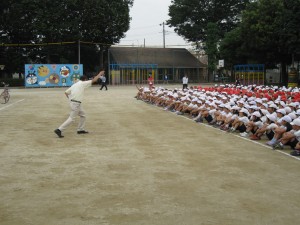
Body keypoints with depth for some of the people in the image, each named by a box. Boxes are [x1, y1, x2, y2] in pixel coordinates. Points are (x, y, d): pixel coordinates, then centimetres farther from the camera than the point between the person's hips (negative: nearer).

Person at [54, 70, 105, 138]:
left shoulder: (75, 84, 14)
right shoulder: (82, 83, -7)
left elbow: (66, 92, 11)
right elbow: (93, 80, -6)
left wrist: (70, 99, 14)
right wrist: (99, 74, 5)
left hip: (72, 102, 9)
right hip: (76, 103, -9)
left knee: (82, 115, 20)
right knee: (71, 118, -8)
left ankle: (80, 130, 26)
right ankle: (59, 130, -11)